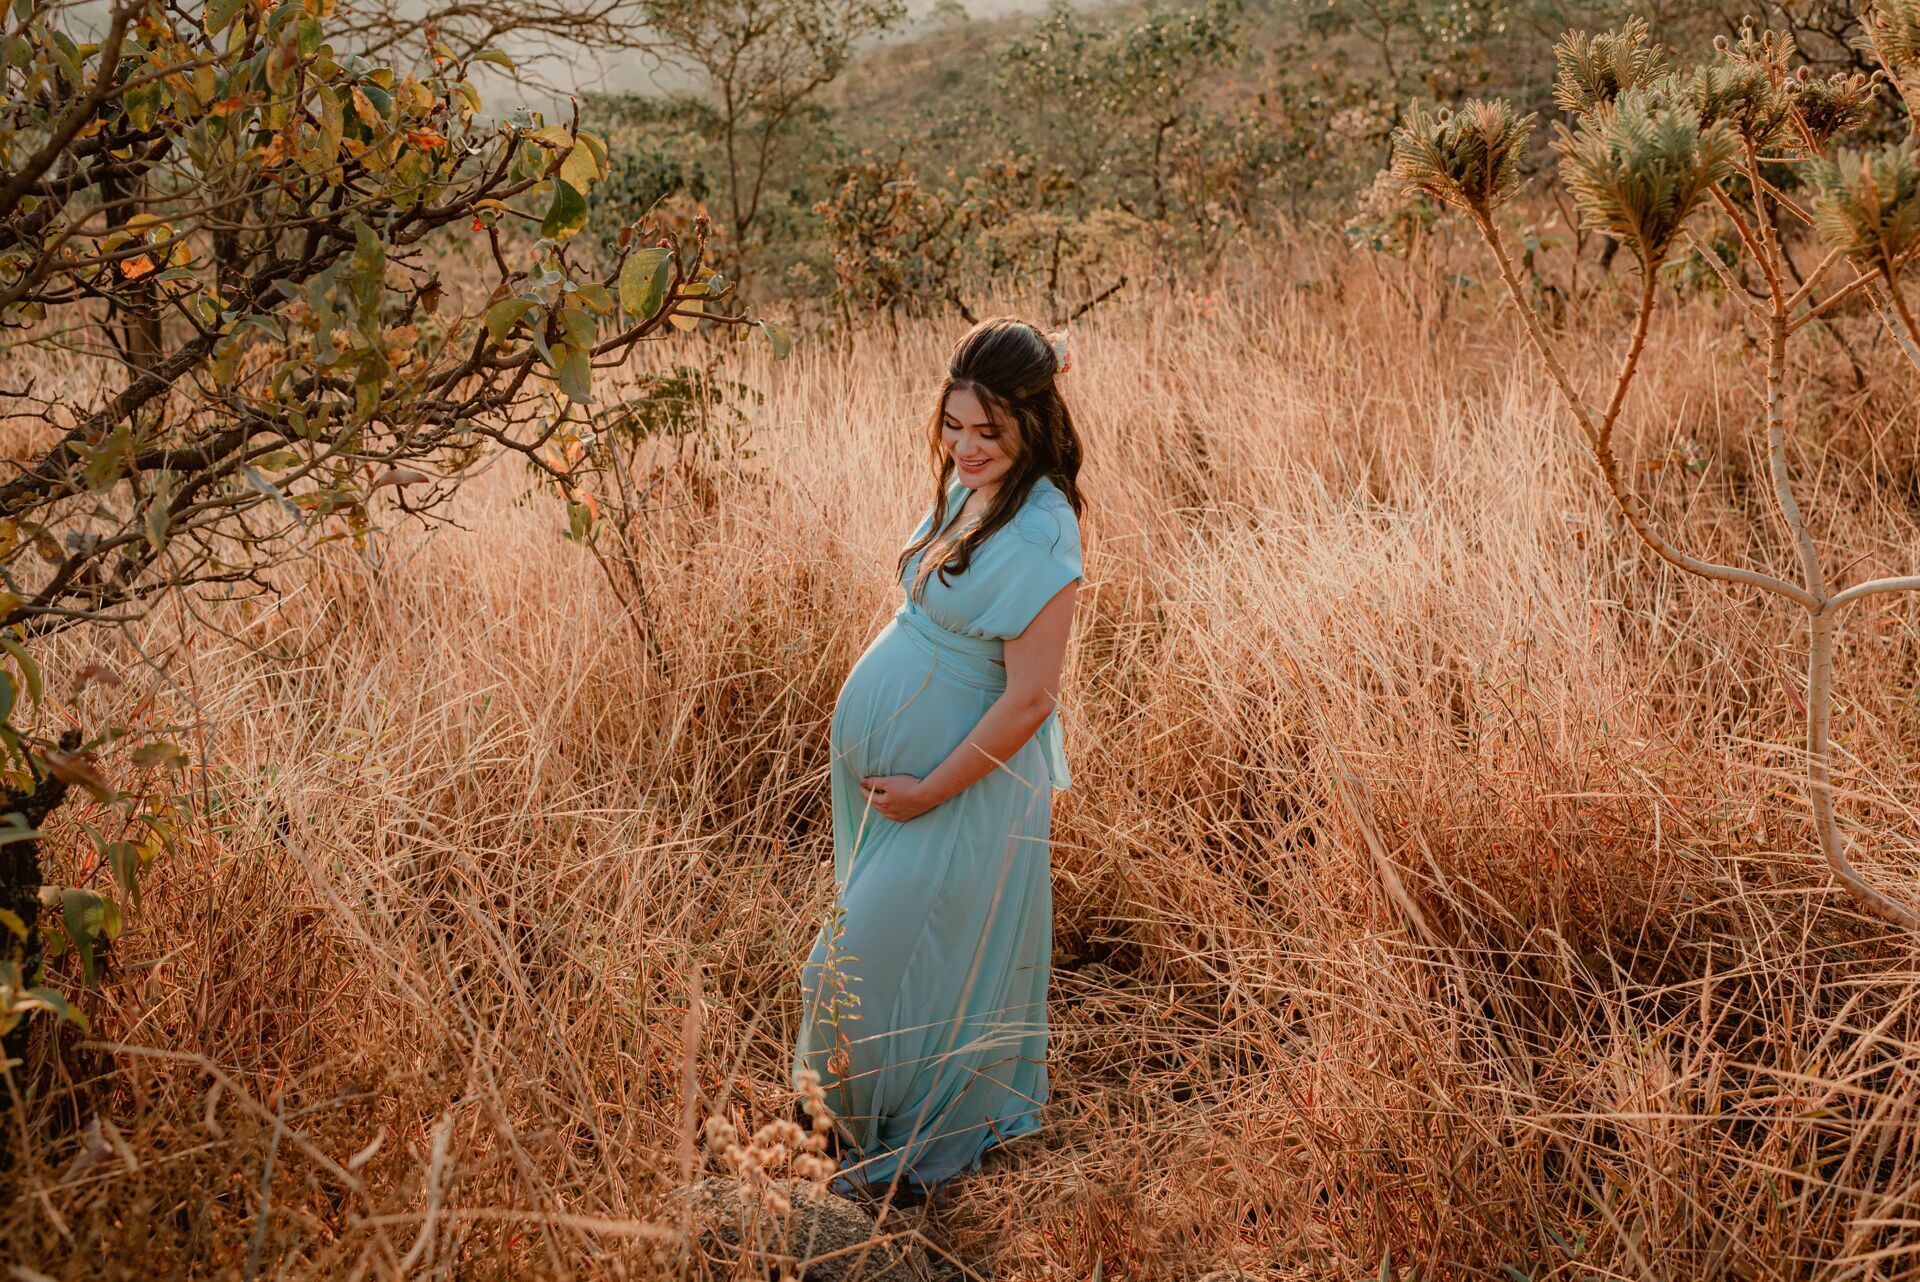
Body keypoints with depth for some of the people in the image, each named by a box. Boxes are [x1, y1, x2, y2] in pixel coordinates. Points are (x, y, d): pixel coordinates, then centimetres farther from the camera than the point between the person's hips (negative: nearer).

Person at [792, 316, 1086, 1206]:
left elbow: (1029, 700, -24)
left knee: (878, 962, 3)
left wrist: (928, 793, -16)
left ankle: (907, 1150, 25)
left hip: (963, 778, -8)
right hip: (887, 757, 8)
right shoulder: (968, 486, 1)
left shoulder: (1038, 535, -25)